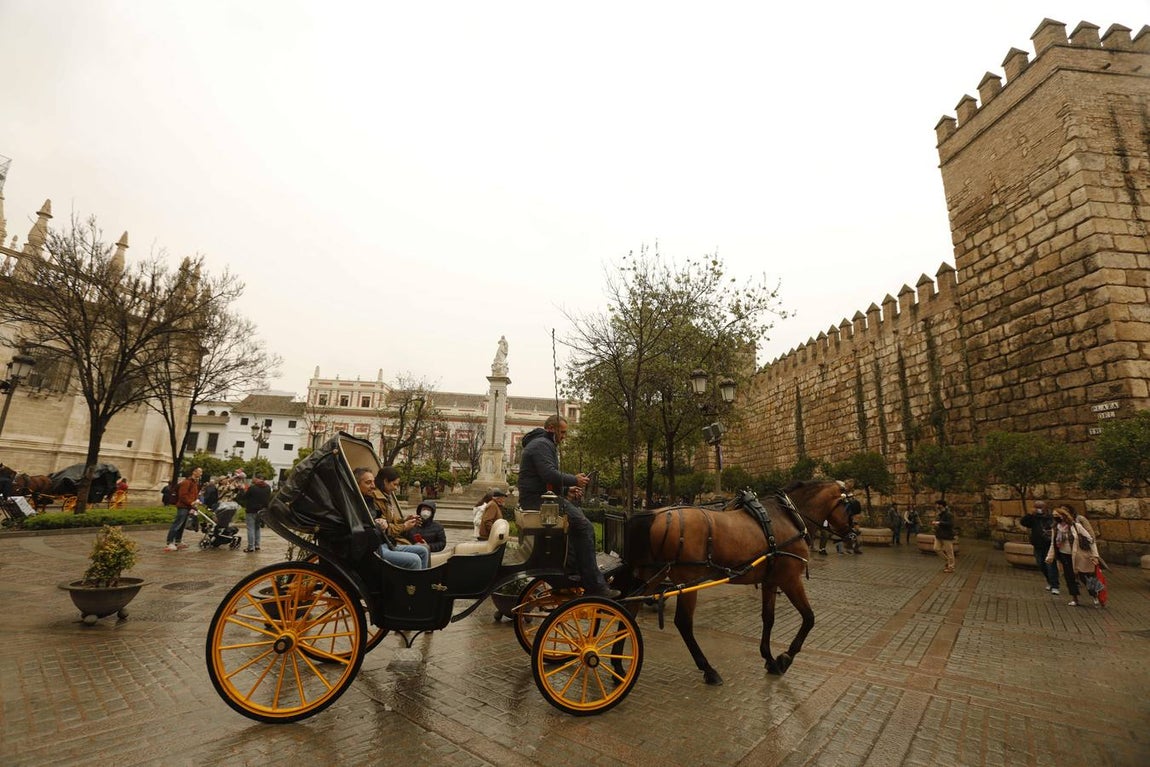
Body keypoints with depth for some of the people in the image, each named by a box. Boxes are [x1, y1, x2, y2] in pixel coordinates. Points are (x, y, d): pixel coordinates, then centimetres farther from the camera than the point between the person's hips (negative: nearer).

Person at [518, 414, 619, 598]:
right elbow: (550, 474, -24)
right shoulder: (541, 445, -9)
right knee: (584, 527, -18)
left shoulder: (542, 444, 26)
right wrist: (574, 480, -10)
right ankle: (594, 585, -16)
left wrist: (566, 490, 15)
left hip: (538, 498, 11)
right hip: (539, 500, -11)